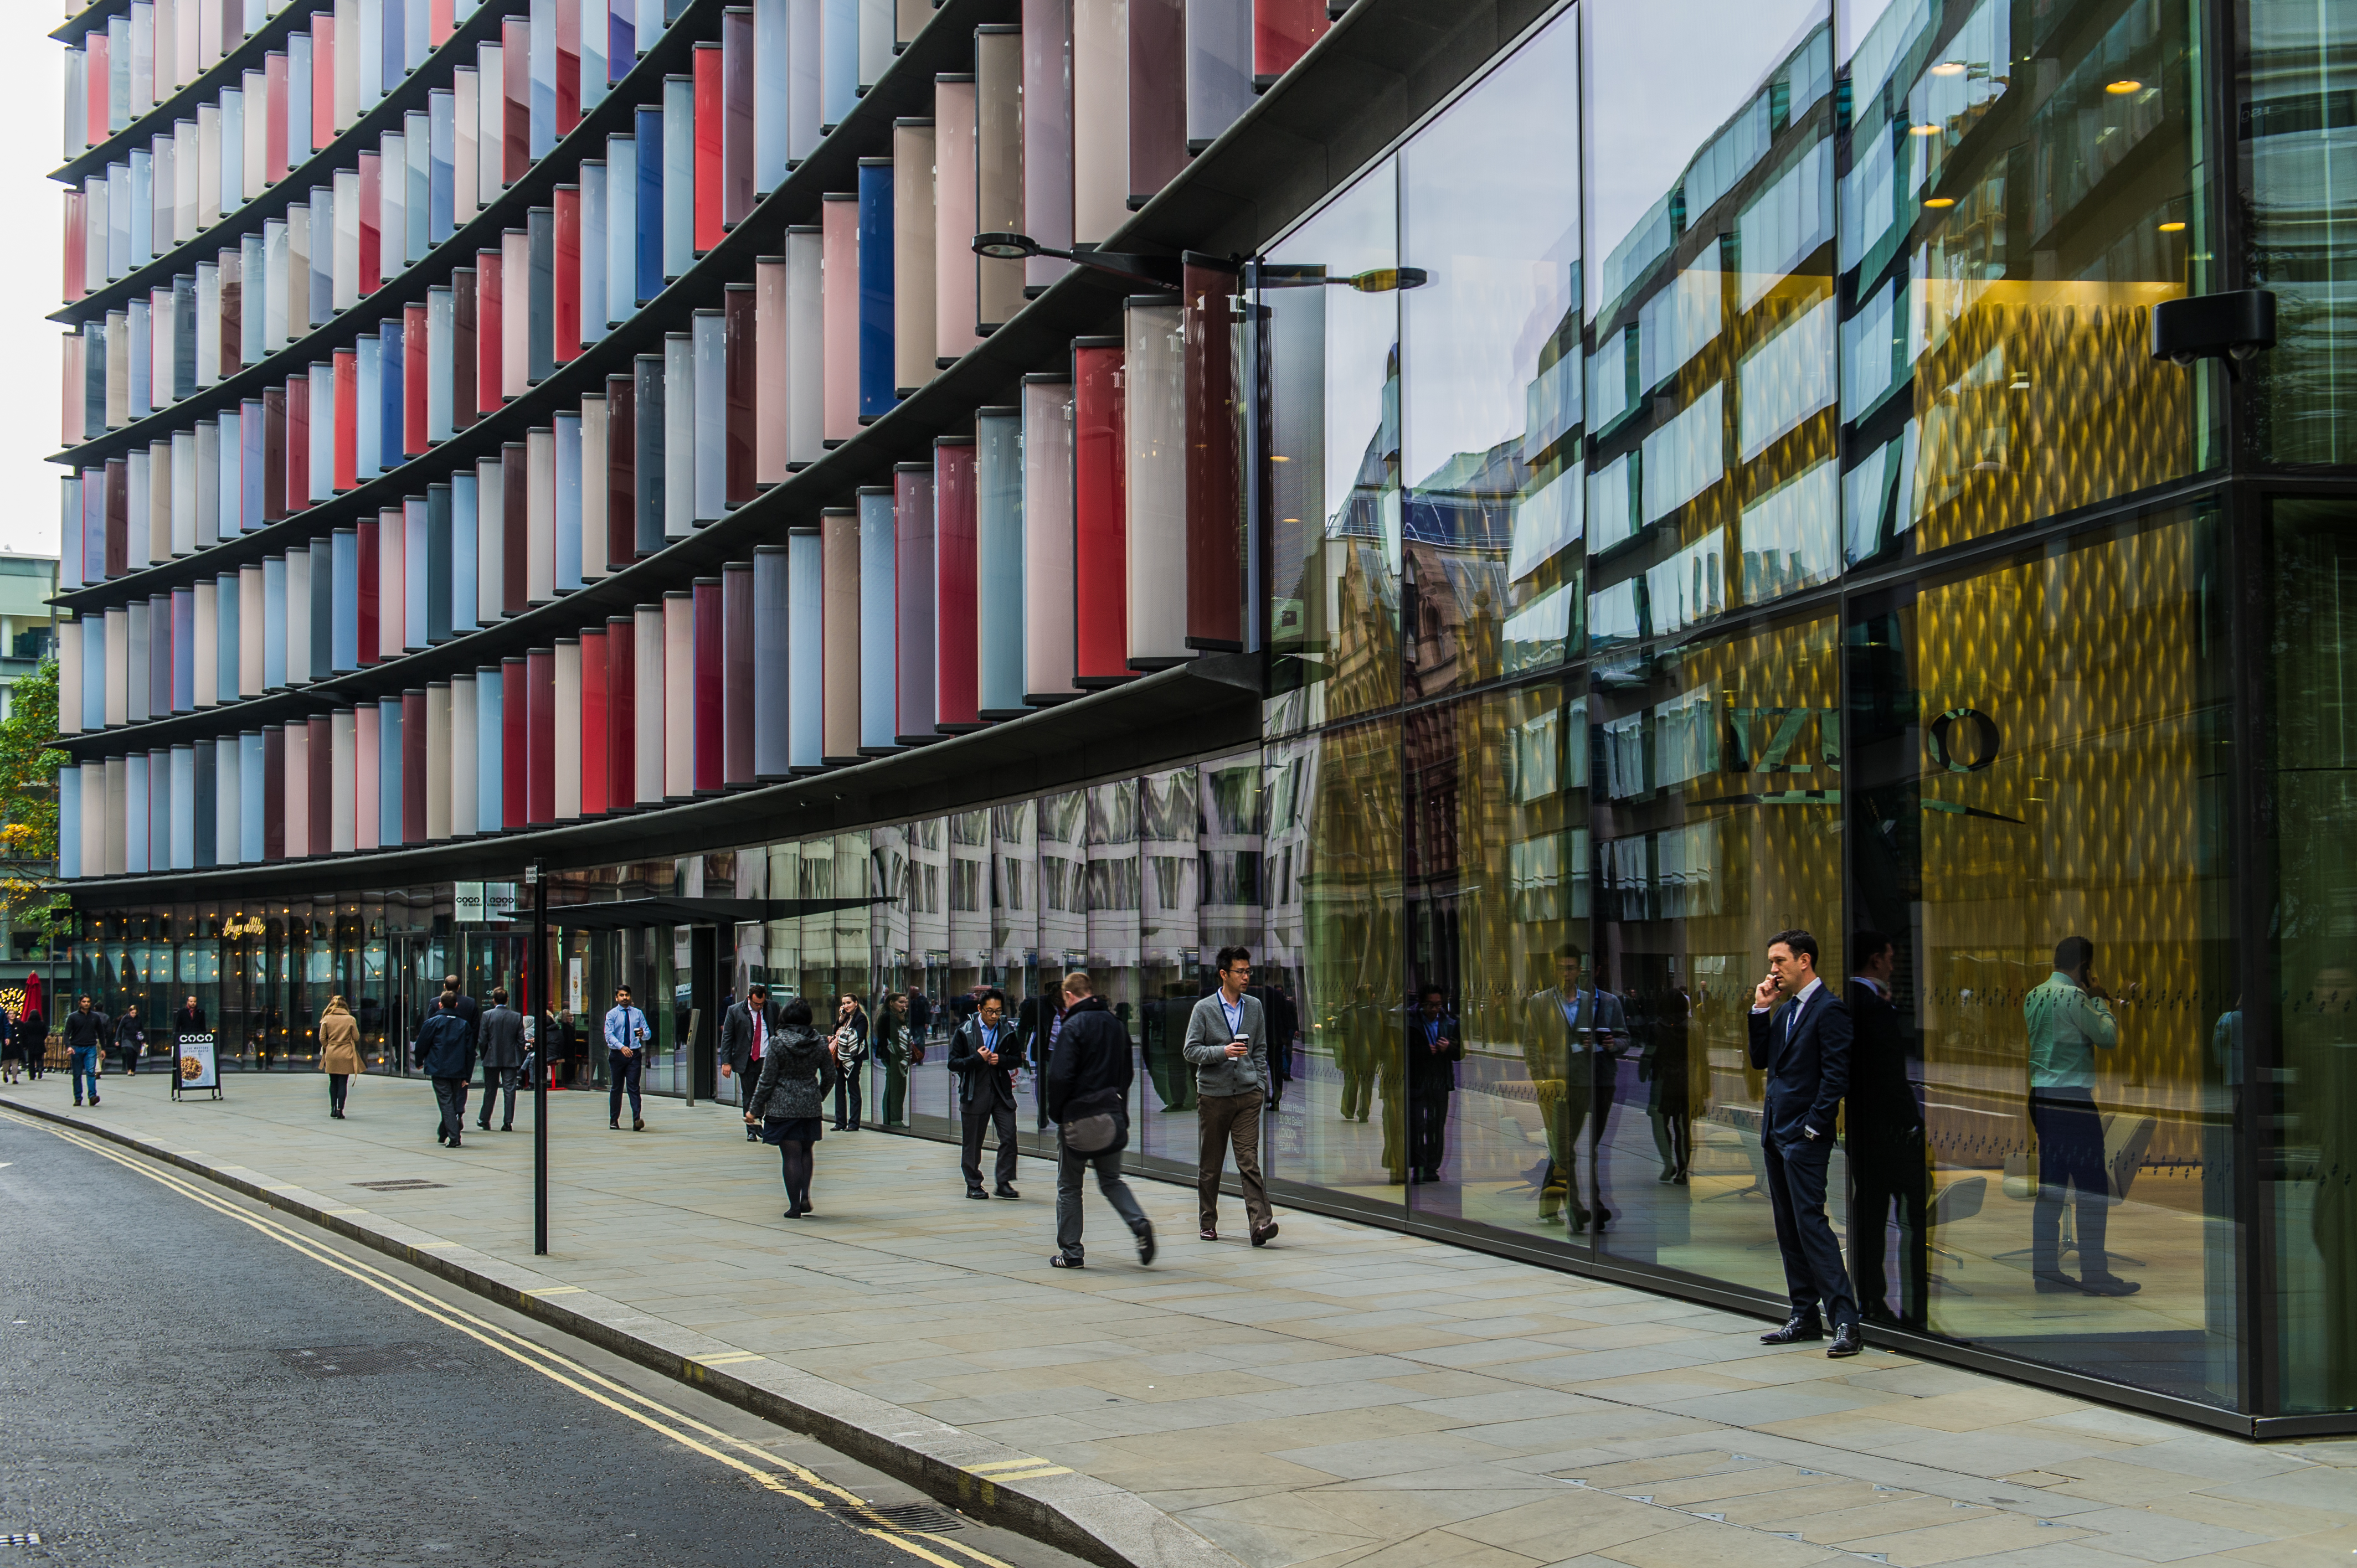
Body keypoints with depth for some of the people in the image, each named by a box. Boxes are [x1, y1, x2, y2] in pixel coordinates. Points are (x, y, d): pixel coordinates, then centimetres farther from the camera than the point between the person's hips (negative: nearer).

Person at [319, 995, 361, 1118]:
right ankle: (340, 1110, -4)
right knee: (343, 1083, 1)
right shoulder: (350, 1020, -5)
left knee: (333, 1082, 15)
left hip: (331, 1055, 2)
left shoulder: (327, 1019, -2)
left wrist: (327, 1049, 12)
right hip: (346, 1055, -2)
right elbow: (356, 1038, -2)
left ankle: (333, 1109, 14)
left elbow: (322, 1038, -2)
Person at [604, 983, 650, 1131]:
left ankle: (637, 1120, -19)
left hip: (635, 1054, 0)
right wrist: (622, 1047, -28)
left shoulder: (638, 1014, 10)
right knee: (617, 1087, 8)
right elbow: (609, 1035, -12)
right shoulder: (612, 1014, 2)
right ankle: (614, 1120, 21)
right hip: (617, 1054, 0)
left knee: (634, 1087, -10)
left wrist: (643, 1034, -20)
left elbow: (648, 1034, 6)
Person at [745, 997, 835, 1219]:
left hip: (783, 1107, -3)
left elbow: (767, 1080, -9)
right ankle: (805, 1197, 5)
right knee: (806, 1152, 19)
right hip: (811, 1106, 3)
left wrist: (755, 1110, 0)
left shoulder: (778, 1044, -11)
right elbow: (830, 1076, 7)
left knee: (791, 1156, 1)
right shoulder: (820, 1043, 0)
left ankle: (795, 1207, 1)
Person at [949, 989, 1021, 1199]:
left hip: (1002, 1093, 2)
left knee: (1009, 1138, -7)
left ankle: (1004, 1183, 3)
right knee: (973, 1143, 5)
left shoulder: (1008, 1030, 5)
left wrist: (1001, 1060, -9)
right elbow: (953, 1063, -3)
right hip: (975, 1094, -2)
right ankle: (973, 1185, 17)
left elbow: (1015, 1060, 12)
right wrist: (977, 1059, -17)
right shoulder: (965, 1031, -2)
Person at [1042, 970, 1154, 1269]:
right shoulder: (1116, 1024, 11)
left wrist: (1055, 1113, -5)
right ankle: (1140, 1224, -9)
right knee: (1111, 1180, 15)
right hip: (1113, 1116, 6)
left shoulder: (1074, 1026, -12)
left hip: (1077, 1116, -6)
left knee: (1069, 1186, 6)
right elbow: (1127, 1073, 16)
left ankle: (1071, 1252, 8)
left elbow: (1060, 1076, -18)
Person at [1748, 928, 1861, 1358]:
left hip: (1804, 1135, -9)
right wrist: (1761, 1010, 7)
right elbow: (1760, 1061, 16)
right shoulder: (1784, 1010, 17)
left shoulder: (1829, 1009, -11)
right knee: (1789, 1228, 11)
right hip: (1776, 1131, 9)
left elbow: (1836, 1074, -16)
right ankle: (1805, 1317, 17)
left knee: (1811, 1222, -14)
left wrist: (1813, 1126, -18)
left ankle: (1845, 1322, -15)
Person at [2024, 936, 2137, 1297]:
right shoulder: (2073, 996, -13)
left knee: (2050, 1187, 10)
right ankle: (2095, 1274, -3)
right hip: (2073, 1100, -9)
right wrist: (2099, 1000, 3)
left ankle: (2046, 1271, 11)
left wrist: (2092, 1001, 20)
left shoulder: (2033, 997, 13)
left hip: (2042, 1098, 9)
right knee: (2093, 1188, -3)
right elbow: (2108, 1037, -9)